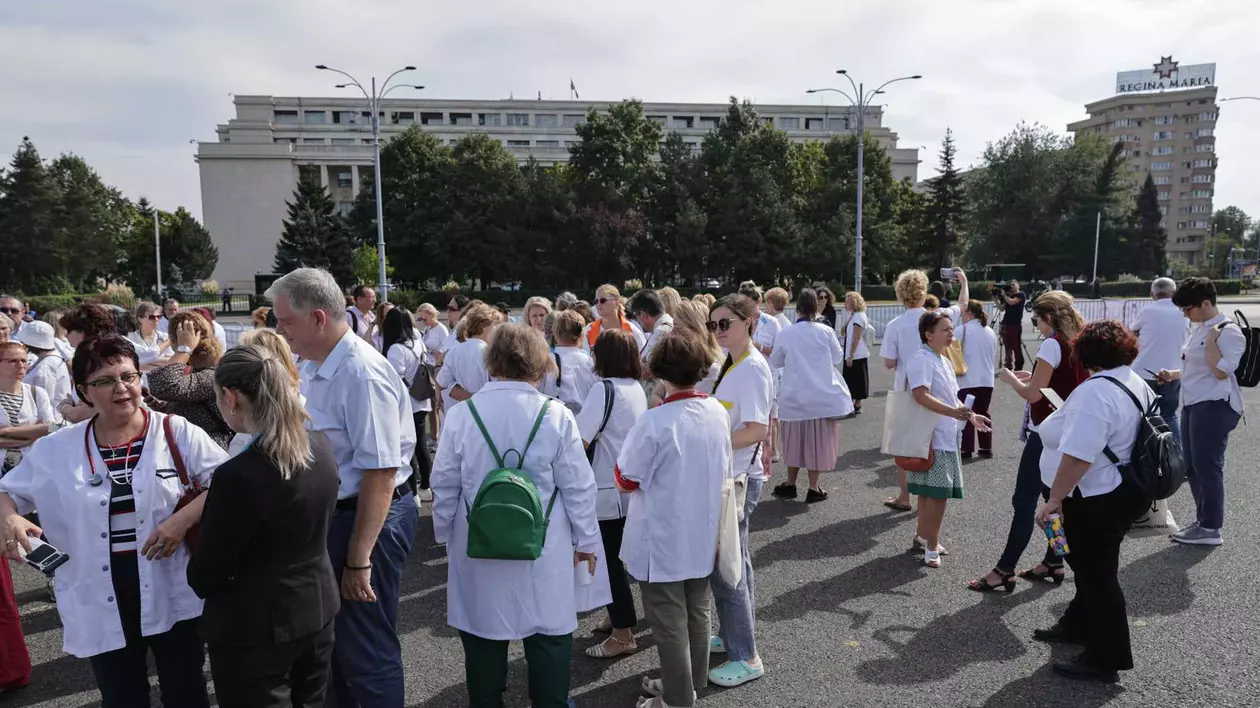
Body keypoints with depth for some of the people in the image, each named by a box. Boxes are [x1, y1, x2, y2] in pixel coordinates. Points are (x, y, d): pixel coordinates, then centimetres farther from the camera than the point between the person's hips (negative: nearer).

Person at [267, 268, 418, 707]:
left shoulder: (362, 374, -24)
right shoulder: (310, 368, 6)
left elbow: (379, 472, -26)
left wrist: (358, 560, -22)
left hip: (369, 519, -9)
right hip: (330, 515, 9)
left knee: (366, 654, 6)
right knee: (332, 640, 24)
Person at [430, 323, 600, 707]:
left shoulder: (461, 415, -8)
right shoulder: (556, 416, -11)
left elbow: (445, 485, 0)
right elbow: (578, 487, -6)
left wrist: (444, 533, 15)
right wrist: (586, 539, 7)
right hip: (543, 549, -1)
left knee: (483, 636, 16)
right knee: (548, 636, 14)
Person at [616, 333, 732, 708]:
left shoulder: (655, 421, -25)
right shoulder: (719, 413, -4)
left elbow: (627, 480, -15)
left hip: (663, 541, -7)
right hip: (703, 535, 7)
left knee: (669, 625, 9)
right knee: (697, 614, 21)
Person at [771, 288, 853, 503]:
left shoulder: (785, 334, -5)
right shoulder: (825, 331, -8)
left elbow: (776, 362, 7)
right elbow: (838, 358, 3)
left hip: (794, 396, 2)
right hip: (822, 395, -1)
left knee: (795, 439, 14)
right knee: (817, 440, 6)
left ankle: (790, 484, 24)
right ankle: (814, 488, 12)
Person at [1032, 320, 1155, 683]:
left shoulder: (1095, 392, -24)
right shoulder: (1136, 384, 8)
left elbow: (1078, 456, -30)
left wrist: (1055, 499, -23)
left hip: (1097, 499, -10)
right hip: (1126, 491, 10)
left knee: (1095, 573, 2)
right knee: (1092, 566, 23)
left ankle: (1104, 659, 13)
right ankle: (1079, 625, 40)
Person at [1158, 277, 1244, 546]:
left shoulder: (1229, 332, -12)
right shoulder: (1199, 330, 14)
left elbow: (1221, 372, -20)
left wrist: (1212, 339, -17)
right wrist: (1173, 375, 11)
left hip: (1214, 406, -9)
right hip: (1193, 404, 9)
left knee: (1207, 466, -4)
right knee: (1192, 466, 13)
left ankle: (1211, 528, 6)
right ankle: (1203, 520, 25)